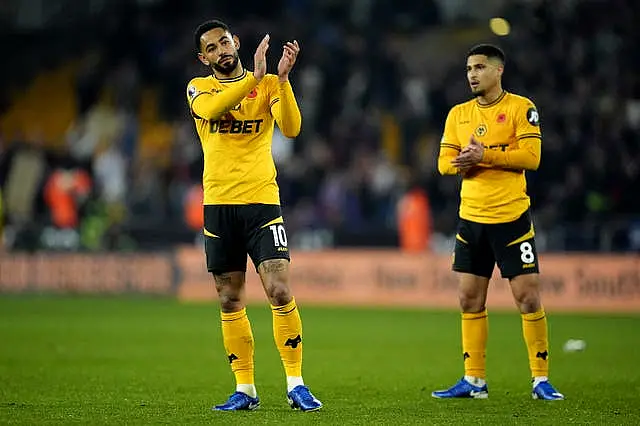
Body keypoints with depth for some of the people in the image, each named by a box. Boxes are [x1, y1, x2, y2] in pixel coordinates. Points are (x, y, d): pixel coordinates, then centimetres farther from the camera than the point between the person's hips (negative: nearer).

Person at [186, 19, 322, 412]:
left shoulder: (269, 85, 5)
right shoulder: (199, 88, 7)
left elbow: (291, 128, -12)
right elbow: (210, 108, -18)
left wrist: (282, 77, -22)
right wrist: (254, 76, -26)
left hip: (262, 201, -2)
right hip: (218, 204, 2)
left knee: (281, 292, -13)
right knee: (230, 302, 6)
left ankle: (296, 384, -4)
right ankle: (245, 390, 14)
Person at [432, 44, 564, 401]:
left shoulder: (520, 107, -4)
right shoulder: (459, 114, 12)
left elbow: (531, 157, -14)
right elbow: (444, 162, 8)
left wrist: (484, 155, -19)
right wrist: (463, 162, -14)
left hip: (511, 217, -5)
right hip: (471, 219, 5)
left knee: (528, 297, -6)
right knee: (470, 300, 7)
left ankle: (541, 380, 2)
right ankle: (473, 381, 15)